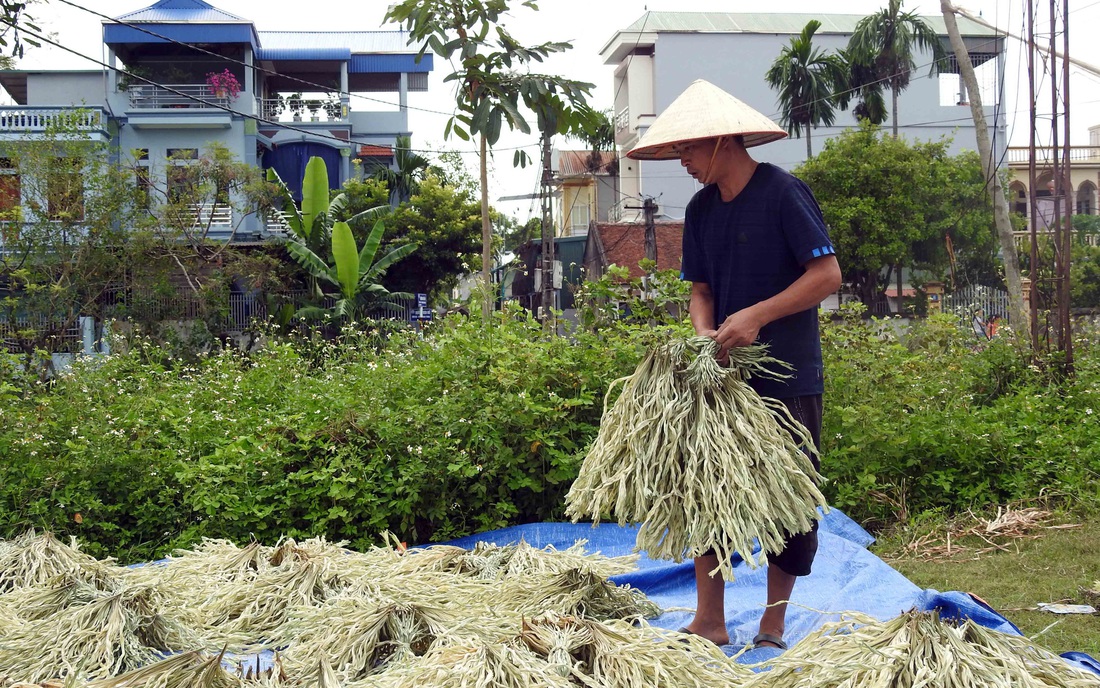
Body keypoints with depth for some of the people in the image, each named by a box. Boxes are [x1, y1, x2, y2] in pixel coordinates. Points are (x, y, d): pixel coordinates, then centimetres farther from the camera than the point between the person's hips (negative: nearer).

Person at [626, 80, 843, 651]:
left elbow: (828, 275, -16)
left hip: (789, 376, -6)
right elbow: (701, 289, 11)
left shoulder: (783, 193, -12)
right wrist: (706, 334, -10)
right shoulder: (701, 209, 8)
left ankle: (773, 625, 17)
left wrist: (756, 315, -21)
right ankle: (709, 622, 15)